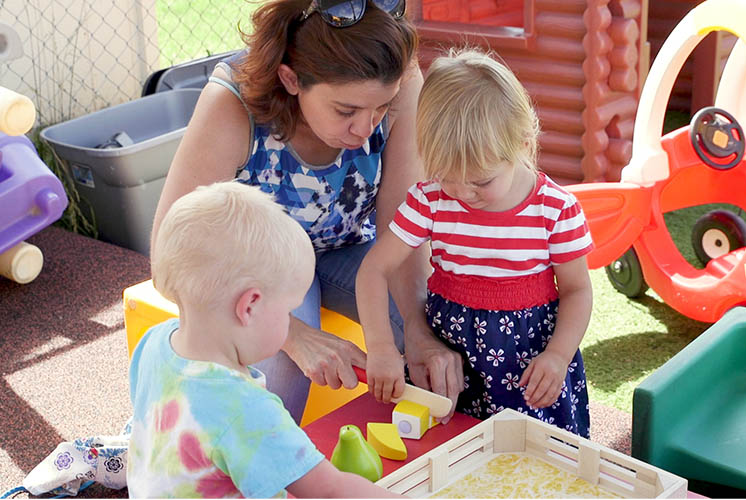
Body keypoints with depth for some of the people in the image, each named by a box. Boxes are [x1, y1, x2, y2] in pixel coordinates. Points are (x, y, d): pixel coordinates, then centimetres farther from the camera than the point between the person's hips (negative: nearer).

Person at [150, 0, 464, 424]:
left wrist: (420, 331, -37)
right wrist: (295, 334, -43)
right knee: (282, 364, -33)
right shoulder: (233, 104, -33)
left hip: (349, 248, 3)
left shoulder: (400, 85, -27)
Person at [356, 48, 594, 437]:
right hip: (447, 350, 1)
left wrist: (558, 355, -16)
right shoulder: (430, 201, -8)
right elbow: (374, 269, -7)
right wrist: (380, 346, -19)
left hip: (531, 355, -1)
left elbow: (577, 289, -1)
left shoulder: (557, 209, -11)